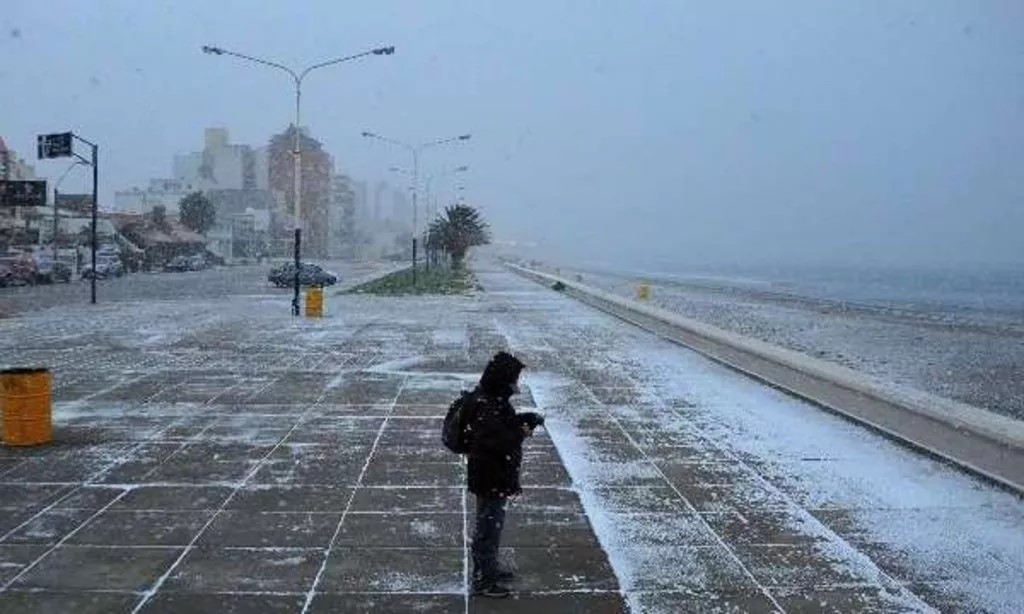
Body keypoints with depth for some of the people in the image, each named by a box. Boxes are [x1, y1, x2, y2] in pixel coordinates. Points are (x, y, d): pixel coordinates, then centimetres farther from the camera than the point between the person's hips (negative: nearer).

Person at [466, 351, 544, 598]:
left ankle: (490, 568, 40)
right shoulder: (487, 407, -27)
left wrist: (525, 418, 4)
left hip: (495, 477, 11)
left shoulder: (491, 398, 5)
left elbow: (503, 423, 20)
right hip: (490, 479, -11)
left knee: (492, 524, 24)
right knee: (489, 527, 2)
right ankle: (483, 581, 14)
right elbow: (496, 442, -33)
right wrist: (521, 433, -19)